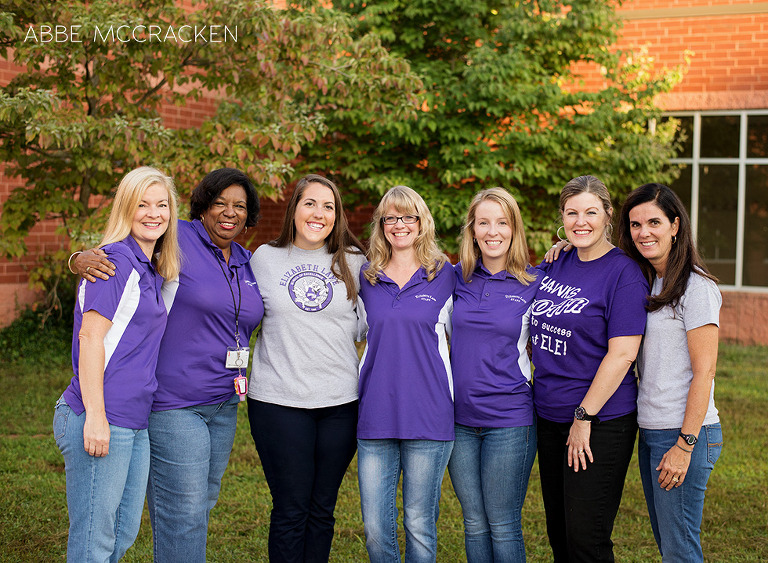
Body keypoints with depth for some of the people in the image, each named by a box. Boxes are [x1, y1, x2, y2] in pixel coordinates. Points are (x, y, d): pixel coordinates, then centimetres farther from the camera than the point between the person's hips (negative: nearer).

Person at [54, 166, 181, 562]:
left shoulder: (150, 270, 16)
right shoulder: (116, 260, -11)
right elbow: (91, 337, -17)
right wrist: (95, 416, -20)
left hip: (136, 422, 9)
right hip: (101, 420, -9)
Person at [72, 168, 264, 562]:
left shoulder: (246, 263, 11)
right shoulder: (177, 241, -9)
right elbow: (108, 254, -9)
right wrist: (84, 260, -30)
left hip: (224, 403, 7)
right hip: (173, 403, -7)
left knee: (202, 504, 16)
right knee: (182, 512, -6)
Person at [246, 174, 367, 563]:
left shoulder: (354, 262, 7)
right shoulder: (264, 258, 5)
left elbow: (364, 324, 15)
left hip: (341, 400, 2)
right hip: (278, 400, -1)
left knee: (322, 509, 9)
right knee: (290, 509, 1)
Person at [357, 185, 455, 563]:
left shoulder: (444, 276, 3)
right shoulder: (367, 278, 9)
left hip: (429, 416, -2)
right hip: (375, 416, 2)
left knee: (420, 524, 4)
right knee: (375, 527, 3)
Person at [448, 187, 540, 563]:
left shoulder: (533, 285, -4)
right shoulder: (456, 278, 4)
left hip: (510, 420, -3)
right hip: (460, 418, 3)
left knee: (503, 527, 2)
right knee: (474, 524, 12)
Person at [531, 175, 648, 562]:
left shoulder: (624, 273, -12)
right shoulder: (554, 265, 7)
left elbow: (622, 354, -18)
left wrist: (584, 417, -18)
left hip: (600, 423, -7)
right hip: (549, 416, 7)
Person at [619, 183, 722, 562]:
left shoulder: (696, 287, -12)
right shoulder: (645, 282, 12)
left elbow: (704, 372, -14)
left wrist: (685, 445, -18)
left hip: (685, 432, -8)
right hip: (650, 431, 8)